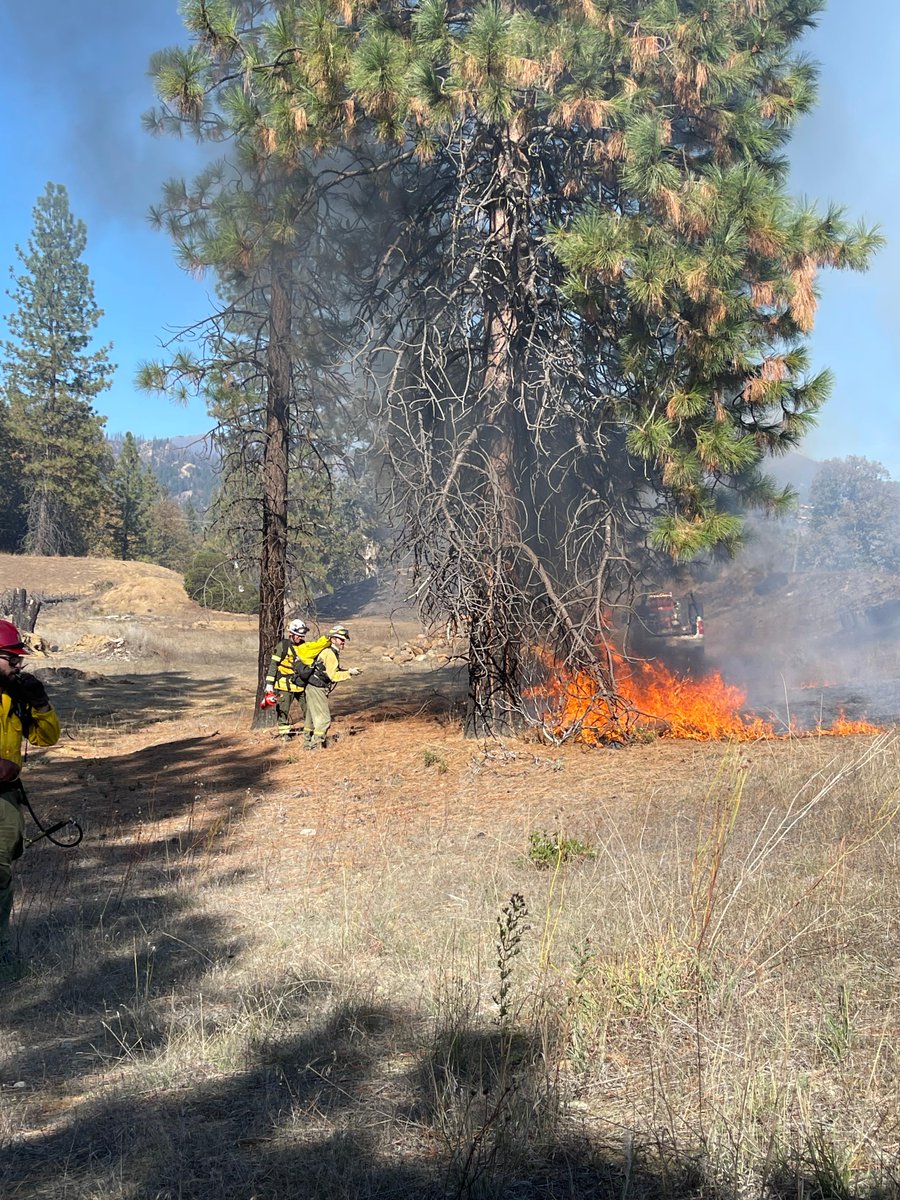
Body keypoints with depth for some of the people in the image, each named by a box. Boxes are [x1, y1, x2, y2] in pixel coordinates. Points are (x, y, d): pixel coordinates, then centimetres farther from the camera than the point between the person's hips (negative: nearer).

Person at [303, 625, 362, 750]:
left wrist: (348, 672, 11)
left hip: (313, 688, 11)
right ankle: (316, 745, -6)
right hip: (317, 689, -11)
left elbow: (332, 672, 17)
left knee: (312, 717, 18)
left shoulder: (331, 652, 14)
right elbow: (333, 676, -21)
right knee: (324, 718, -8)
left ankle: (307, 743, 27)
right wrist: (349, 673, -16)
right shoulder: (330, 654, -17)